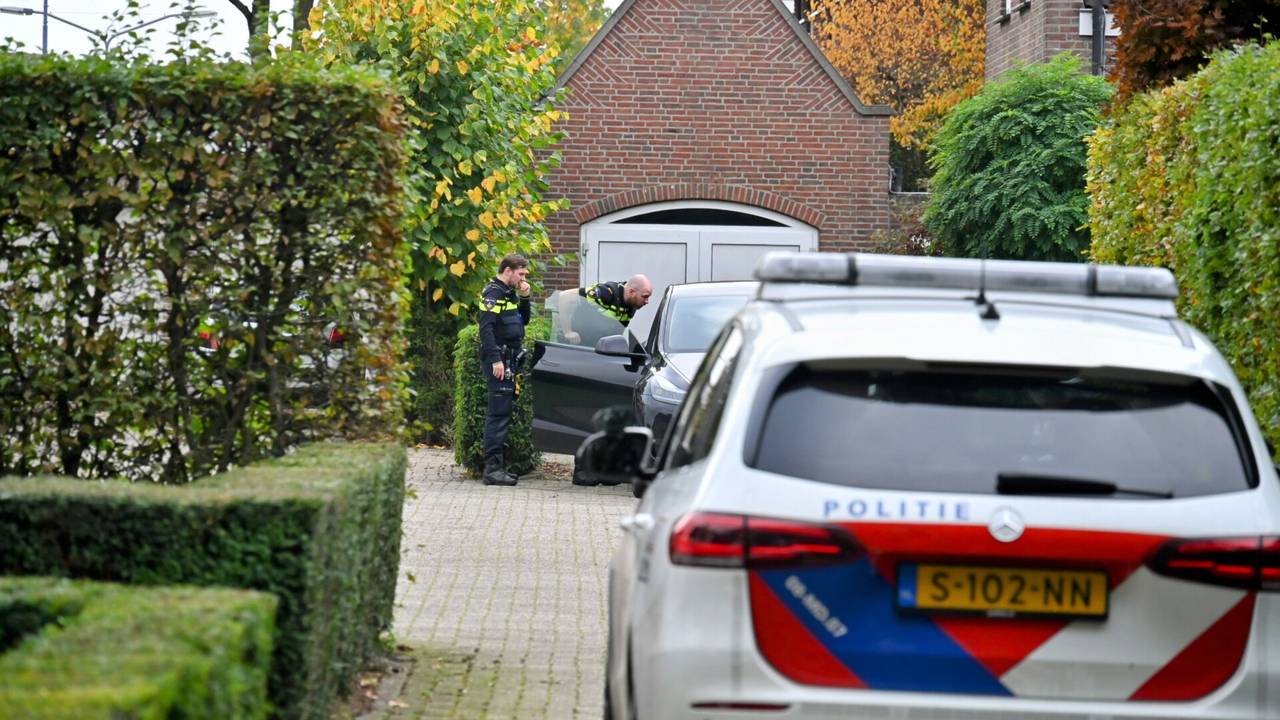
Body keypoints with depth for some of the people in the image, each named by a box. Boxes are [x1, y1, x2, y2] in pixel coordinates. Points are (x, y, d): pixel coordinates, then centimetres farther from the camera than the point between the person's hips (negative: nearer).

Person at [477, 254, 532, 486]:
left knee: (502, 414, 11)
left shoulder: (510, 294, 18)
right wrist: (496, 360, -24)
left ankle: (496, 465, 15)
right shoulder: (493, 293, -11)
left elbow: (523, 321, 23)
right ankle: (493, 468, -14)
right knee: (498, 413, -12)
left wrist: (524, 298, 8)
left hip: (509, 360, 10)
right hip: (498, 360, -10)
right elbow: (486, 328, -19)